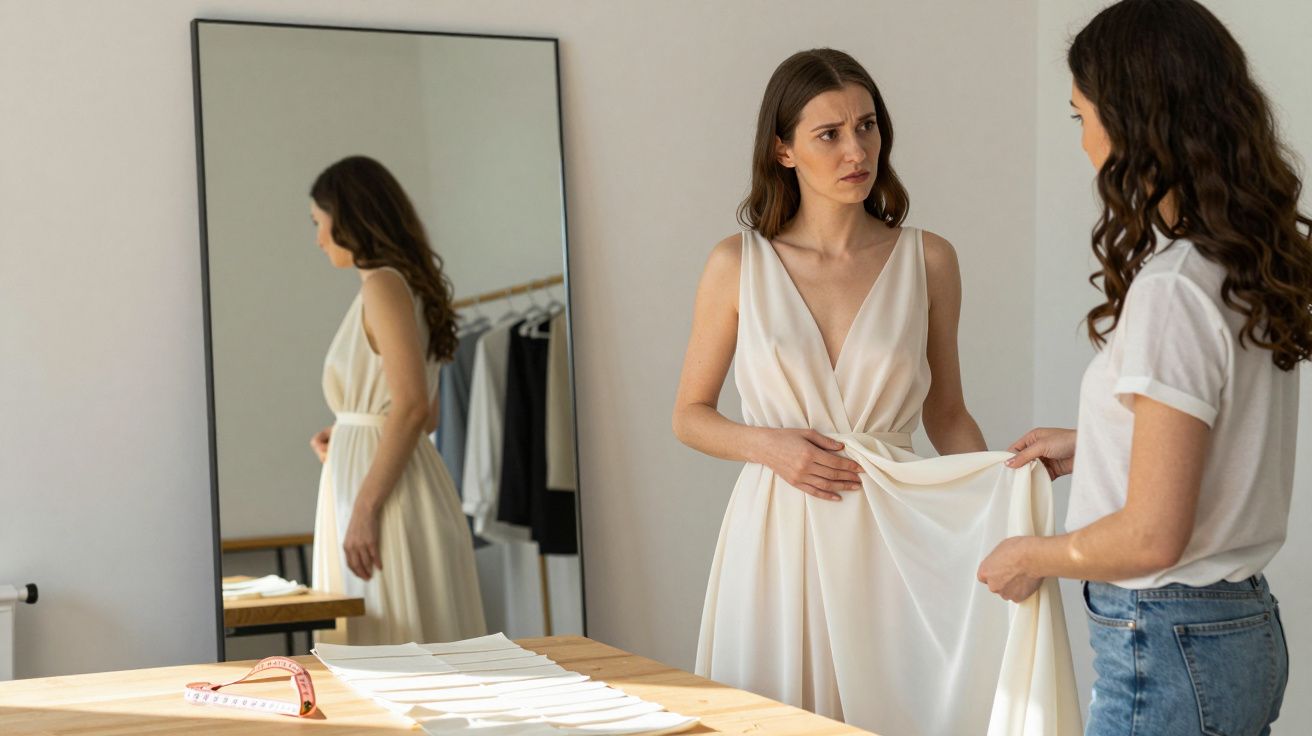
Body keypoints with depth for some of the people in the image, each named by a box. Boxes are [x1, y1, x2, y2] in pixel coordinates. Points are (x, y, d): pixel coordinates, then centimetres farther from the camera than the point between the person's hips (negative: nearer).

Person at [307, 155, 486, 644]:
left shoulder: (383, 285, -11)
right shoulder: (407, 283, 16)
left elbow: (413, 406, -20)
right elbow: (427, 414, 21)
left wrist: (365, 508, -21)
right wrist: (342, 436, 13)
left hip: (386, 489, -10)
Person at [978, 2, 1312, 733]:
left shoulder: (1171, 290, -22)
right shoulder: (1253, 265, 4)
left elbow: (1151, 536, -22)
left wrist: (1032, 558, -6)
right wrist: (1089, 445, 22)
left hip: (1169, 649, -8)